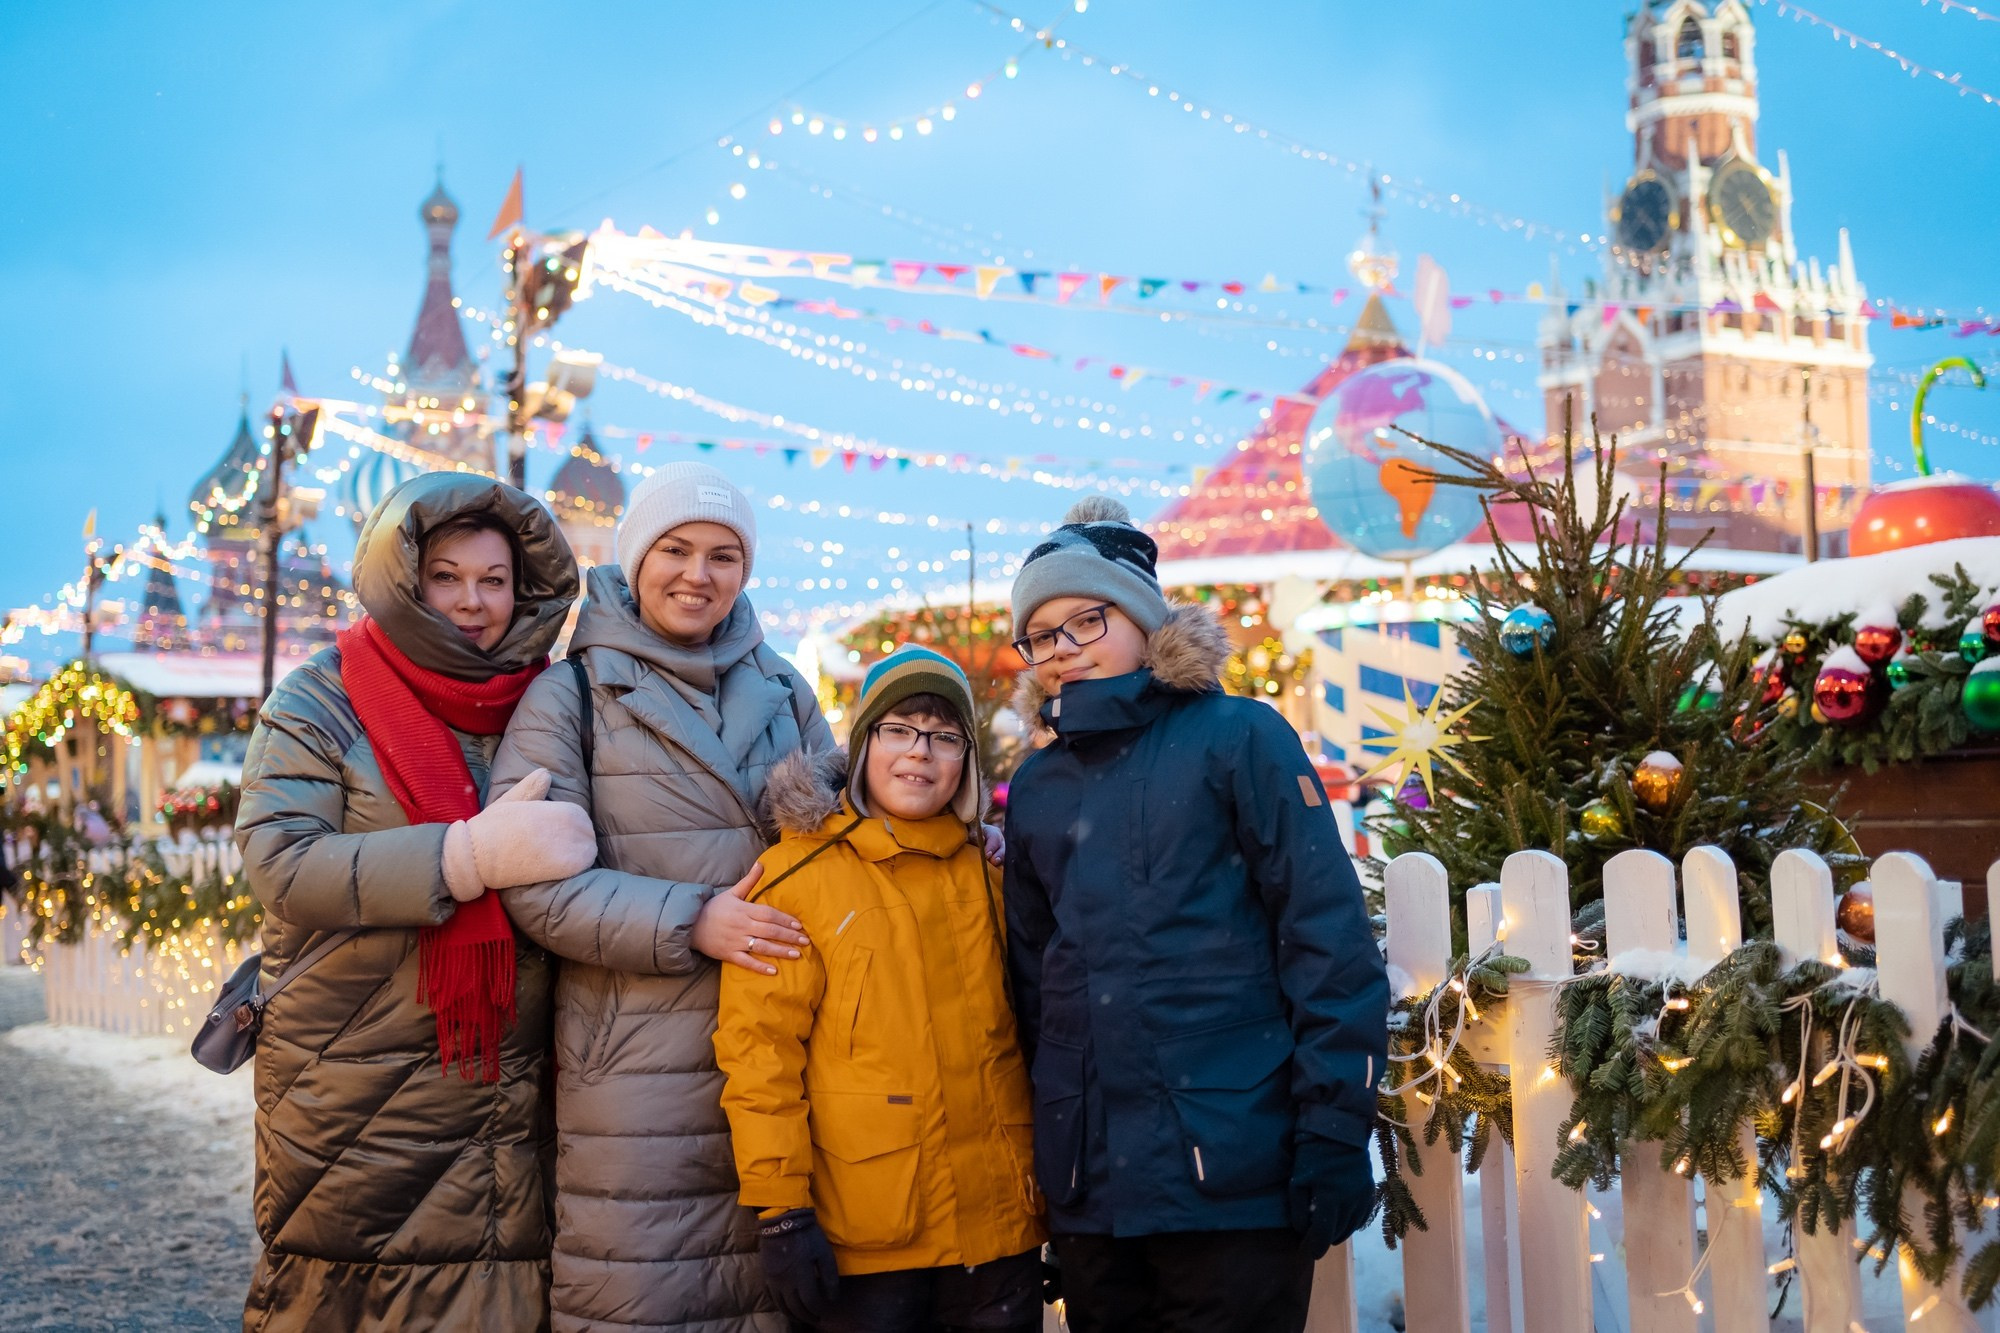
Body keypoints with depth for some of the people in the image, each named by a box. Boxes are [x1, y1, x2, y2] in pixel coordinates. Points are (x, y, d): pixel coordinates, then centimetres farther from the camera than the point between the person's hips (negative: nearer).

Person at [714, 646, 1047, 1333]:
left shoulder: (987, 873, 9)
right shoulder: (796, 878, -7)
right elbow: (760, 1049, -10)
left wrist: (1048, 1180, 16)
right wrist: (781, 1209, -13)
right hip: (863, 1241, -4)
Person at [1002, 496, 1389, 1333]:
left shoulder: (1238, 738, -3)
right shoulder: (1036, 789, 11)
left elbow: (1328, 940, -8)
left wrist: (1334, 1136, -13)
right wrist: (1035, 1150, 13)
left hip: (1236, 1174, -5)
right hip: (1089, 1186, 5)